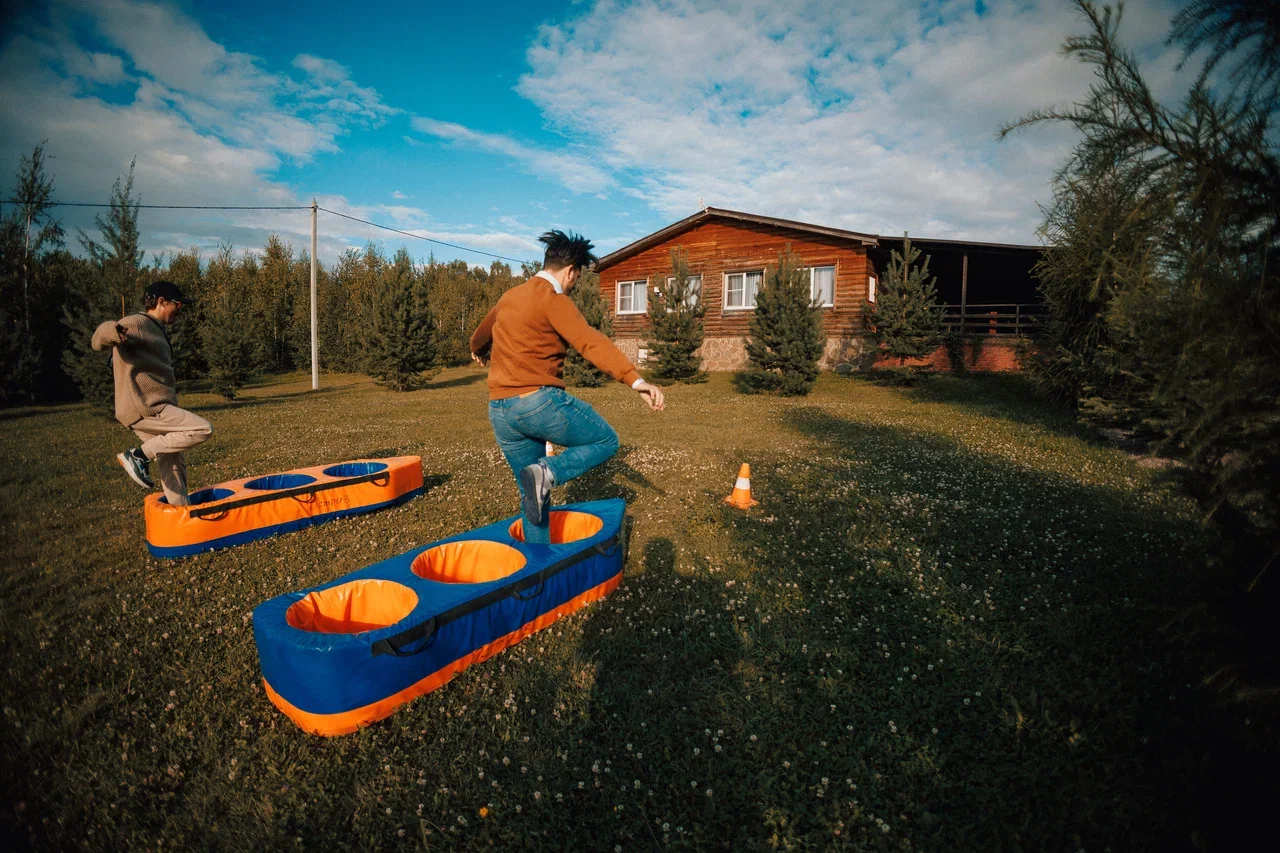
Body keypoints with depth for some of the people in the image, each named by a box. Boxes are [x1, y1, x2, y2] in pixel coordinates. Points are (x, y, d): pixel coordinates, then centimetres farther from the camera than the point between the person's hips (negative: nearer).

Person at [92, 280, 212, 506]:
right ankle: (140, 456, -11)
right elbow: (99, 340, -26)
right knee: (203, 429, -21)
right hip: (146, 408, -10)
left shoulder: (157, 330, 21)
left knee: (173, 468, 11)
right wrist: (113, 332, -46)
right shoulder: (138, 323, -9)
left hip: (154, 407, 10)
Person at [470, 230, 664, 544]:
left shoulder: (510, 296, 18)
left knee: (532, 495, 17)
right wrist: (635, 380, -34)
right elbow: (591, 342, -24)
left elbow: (482, 333, 38)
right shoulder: (553, 300, -8)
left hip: (500, 410, 8)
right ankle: (546, 472, -13)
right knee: (606, 441, 9)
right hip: (539, 401, -8)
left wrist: (479, 351, 62)